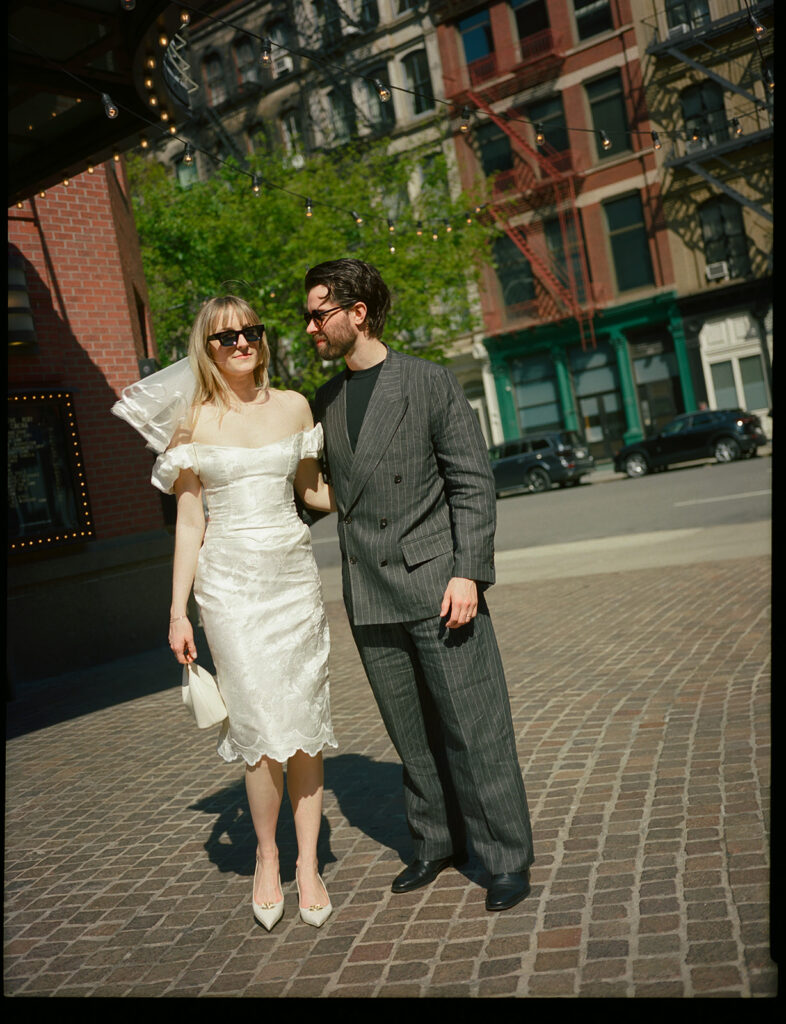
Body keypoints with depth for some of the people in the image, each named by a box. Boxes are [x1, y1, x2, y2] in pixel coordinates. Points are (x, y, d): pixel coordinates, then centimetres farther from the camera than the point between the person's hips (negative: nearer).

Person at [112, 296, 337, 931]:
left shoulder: (294, 406, 7)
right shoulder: (193, 421, 1)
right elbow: (189, 523, 2)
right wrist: (178, 611, 0)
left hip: (294, 574, 3)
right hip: (231, 582, -2)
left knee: (306, 719, 5)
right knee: (263, 725, -4)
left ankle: (308, 864, 20)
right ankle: (267, 857, 20)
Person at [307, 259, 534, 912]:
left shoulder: (429, 382, -2)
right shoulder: (323, 404, 12)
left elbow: (473, 482, -5)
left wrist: (469, 571, -13)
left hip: (436, 584, -4)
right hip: (369, 599, 5)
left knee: (475, 728, 1)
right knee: (413, 735, 13)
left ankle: (508, 857, 16)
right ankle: (437, 843, 30)